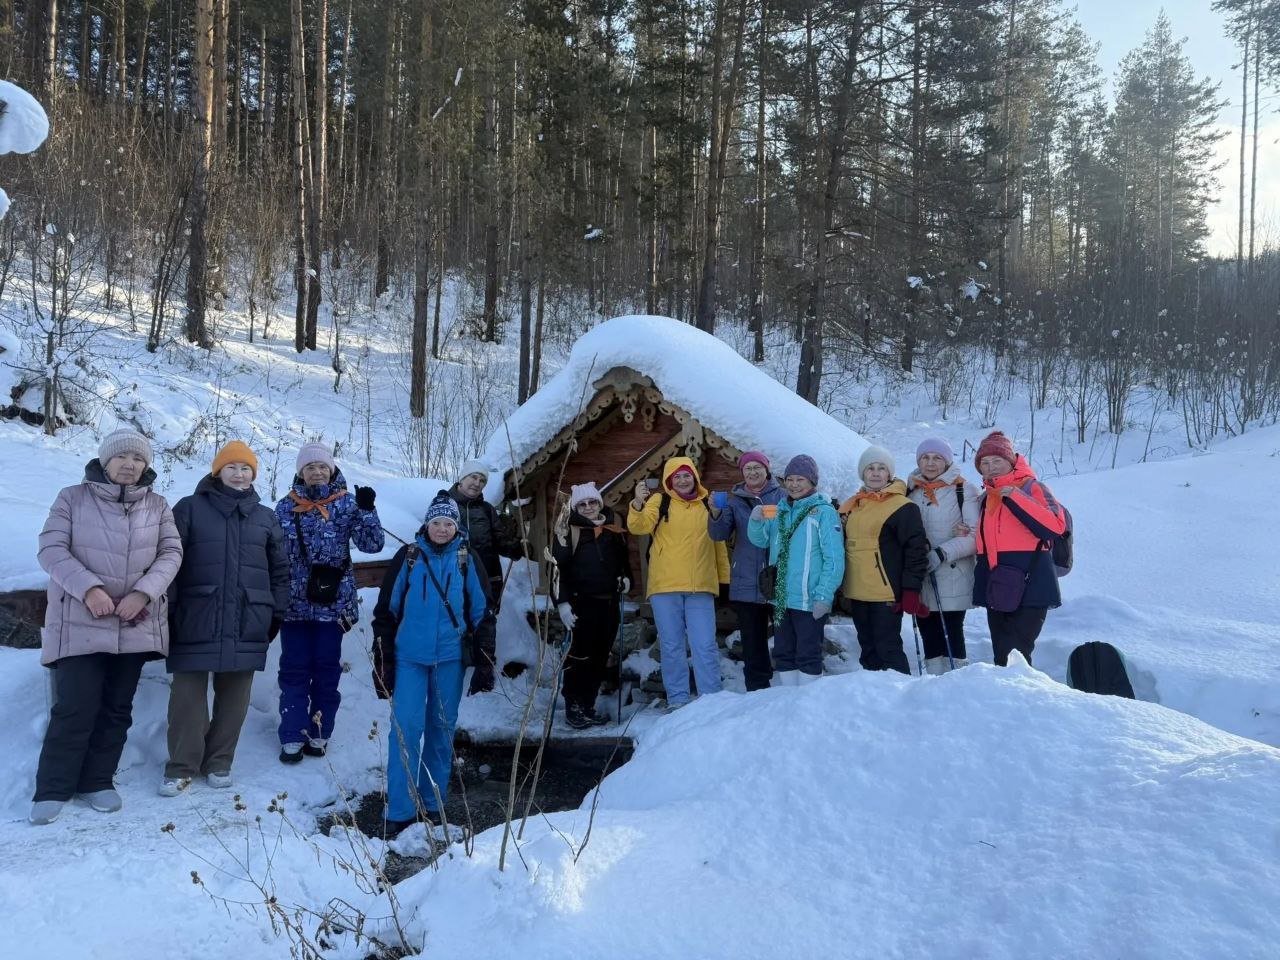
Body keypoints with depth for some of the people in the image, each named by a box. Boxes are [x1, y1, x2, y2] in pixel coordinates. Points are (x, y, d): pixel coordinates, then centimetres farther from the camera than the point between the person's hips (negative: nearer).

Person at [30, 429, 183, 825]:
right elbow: (51, 548, -7)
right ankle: (53, 789, 8)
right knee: (75, 707, -6)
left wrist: (143, 592, -15)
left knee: (117, 707, 9)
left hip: (135, 624, 3)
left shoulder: (157, 505, 7)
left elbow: (171, 553, 1)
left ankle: (97, 781, 21)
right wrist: (88, 587, -20)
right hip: (81, 622, -3)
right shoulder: (73, 497, 0)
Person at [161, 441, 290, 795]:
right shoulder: (190, 509, 3)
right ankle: (181, 766, 12)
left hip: (247, 623, 3)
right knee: (188, 694, 1)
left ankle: (219, 762, 20)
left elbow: (279, 570, 16)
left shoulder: (266, 518, 12)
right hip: (196, 620, -2)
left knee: (233, 695, 7)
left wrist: (278, 613, 11)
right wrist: (167, 607, -7)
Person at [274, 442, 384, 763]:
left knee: (326, 669, 7)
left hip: (333, 602, -1)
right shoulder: (286, 507, 5)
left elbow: (371, 544, -6)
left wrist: (366, 510, -20)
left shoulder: (346, 504, 1)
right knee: (294, 670, 4)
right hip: (294, 603, 1)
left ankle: (318, 733, 19)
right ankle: (292, 737, 11)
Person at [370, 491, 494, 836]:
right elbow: (386, 610, 4)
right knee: (406, 728, -6)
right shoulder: (408, 557, 1)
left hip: (450, 657, 1)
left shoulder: (467, 560, 3)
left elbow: (482, 611, 6)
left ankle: (433, 804, 21)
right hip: (409, 656, -1)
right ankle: (400, 811, 0)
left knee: (442, 729, 8)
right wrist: (382, 662, 1)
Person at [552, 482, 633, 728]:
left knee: (600, 658, 8)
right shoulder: (568, 532, -1)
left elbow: (623, 559, 31)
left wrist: (625, 578, 14)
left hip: (609, 604, 5)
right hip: (581, 604, -5)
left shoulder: (614, 529, 14)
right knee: (579, 656, -6)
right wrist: (562, 603, -14)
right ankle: (573, 708, 4)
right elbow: (557, 569, -7)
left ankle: (588, 705, 18)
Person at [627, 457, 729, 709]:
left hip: (701, 588, 1)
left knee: (706, 646, 0)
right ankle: (677, 699, 15)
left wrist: (725, 579, 13)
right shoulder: (660, 502, 4)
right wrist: (637, 505, -33)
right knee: (671, 646, 6)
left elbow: (718, 544, 17)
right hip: (665, 587, -1)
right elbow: (639, 527, -13)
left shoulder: (707, 506, 11)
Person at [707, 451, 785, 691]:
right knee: (752, 640, 9)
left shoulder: (781, 496, 0)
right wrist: (716, 514, -20)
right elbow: (720, 534, 0)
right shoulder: (734, 499, 7)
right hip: (746, 582, 3)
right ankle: (757, 690, 19)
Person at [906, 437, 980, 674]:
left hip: (952, 580, -5)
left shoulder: (964, 490, -4)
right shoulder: (911, 491, 11)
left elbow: (976, 535, -9)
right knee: (929, 636, 10)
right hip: (921, 580, 5)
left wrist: (942, 553, -19)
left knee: (951, 635, -3)